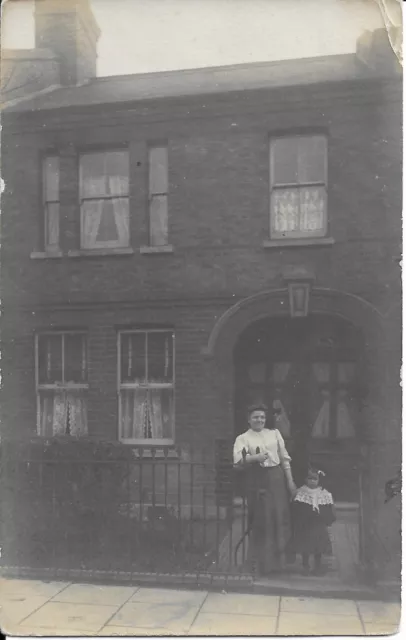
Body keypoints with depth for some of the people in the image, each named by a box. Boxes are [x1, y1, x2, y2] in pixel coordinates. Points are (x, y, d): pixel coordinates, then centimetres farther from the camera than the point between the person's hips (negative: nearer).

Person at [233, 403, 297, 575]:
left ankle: (279, 558, 21)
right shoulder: (243, 438, 2)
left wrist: (290, 480, 6)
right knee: (261, 519, 1)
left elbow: (284, 458, 11)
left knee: (280, 516, 5)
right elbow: (238, 460, -13)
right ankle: (262, 562, 16)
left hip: (276, 477, 3)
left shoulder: (274, 433, 12)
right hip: (256, 480, -3)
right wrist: (255, 457, -27)